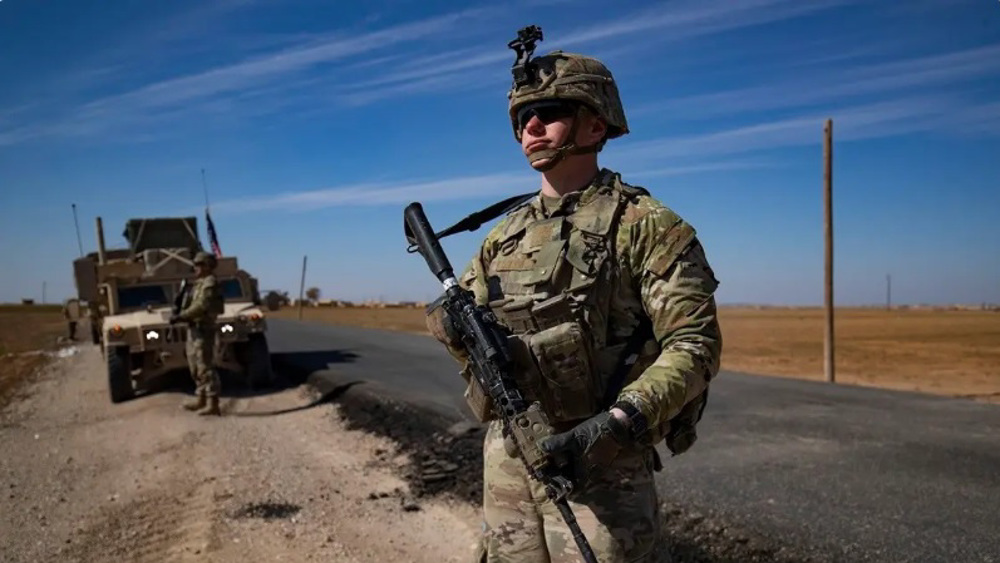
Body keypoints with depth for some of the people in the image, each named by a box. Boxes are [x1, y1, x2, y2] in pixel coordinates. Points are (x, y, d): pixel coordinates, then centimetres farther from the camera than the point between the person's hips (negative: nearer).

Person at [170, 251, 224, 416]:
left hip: (202, 330, -10)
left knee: (205, 368, -11)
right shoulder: (200, 283, 20)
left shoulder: (210, 283, -12)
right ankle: (200, 400, 24)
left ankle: (213, 404, -11)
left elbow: (200, 307, -22)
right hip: (194, 329, 10)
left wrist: (180, 316, -21)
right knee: (196, 368, 15)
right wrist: (182, 315, 6)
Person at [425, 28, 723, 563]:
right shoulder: (504, 235, 10)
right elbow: (459, 313, 19)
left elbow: (694, 344, -13)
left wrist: (616, 423, -24)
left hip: (599, 461, -5)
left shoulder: (643, 224, -7)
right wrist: (453, 325, -6)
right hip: (504, 460, 6)